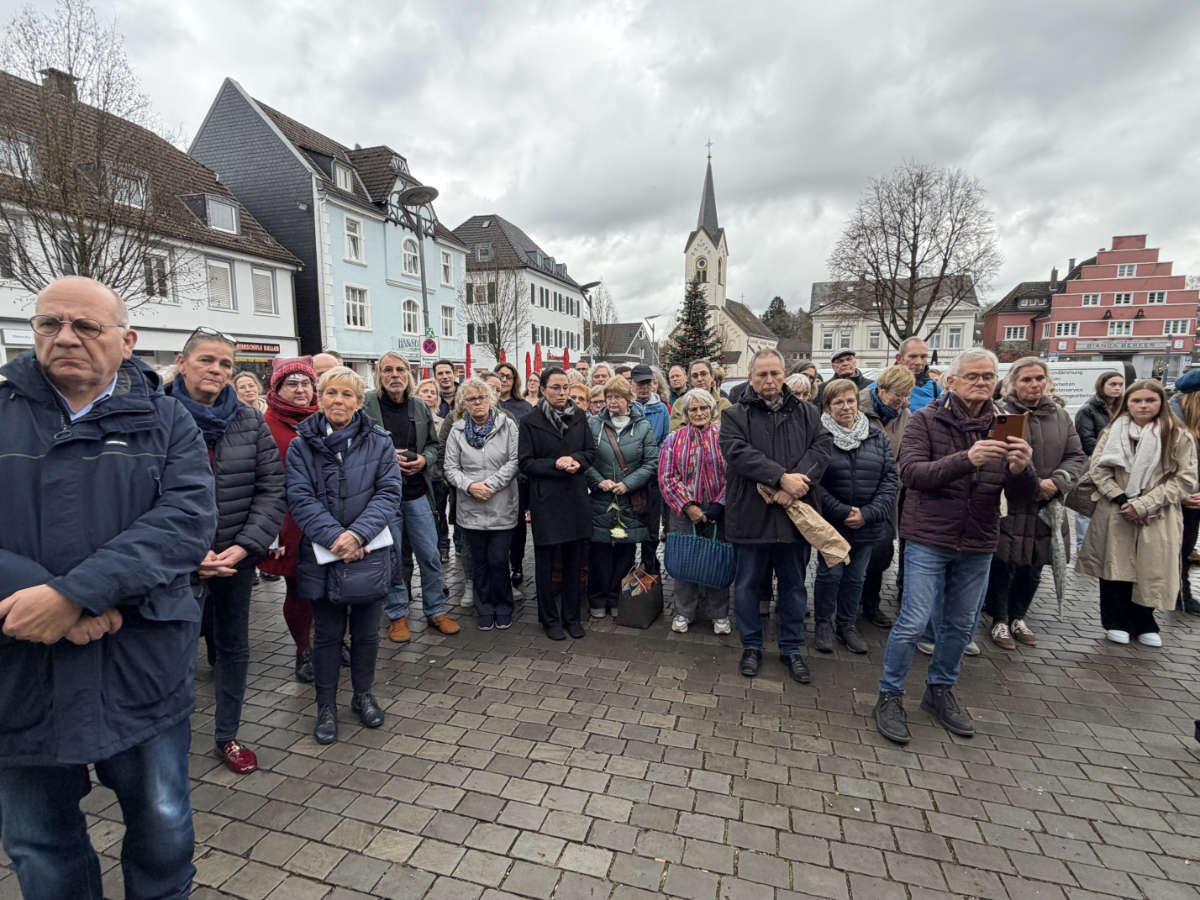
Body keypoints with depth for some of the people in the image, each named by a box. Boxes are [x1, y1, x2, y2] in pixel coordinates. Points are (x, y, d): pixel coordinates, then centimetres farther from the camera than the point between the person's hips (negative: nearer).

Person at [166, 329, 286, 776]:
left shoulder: (250, 421, 0)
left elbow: (272, 489, -2)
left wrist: (245, 545, -12)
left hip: (237, 557, 3)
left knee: (233, 645, 15)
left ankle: (227, 737, 33)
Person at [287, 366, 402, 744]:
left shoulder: (379, 441, -1)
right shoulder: (302, 445, -2)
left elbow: (389, 493, -8)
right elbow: (301, 499, -9)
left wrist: (358, 533, -21)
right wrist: (334, 537, -21)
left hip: (370, 553, 1)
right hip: (322, 554, 0)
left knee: (366, 631, 14)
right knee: (327, 634, 11)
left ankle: (363, 695, 36)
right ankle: (326, 706, 30)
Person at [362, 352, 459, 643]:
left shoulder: (420, 407, 7)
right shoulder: (366, 405, -6)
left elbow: (433, 444, 15)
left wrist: (424, 459, -5)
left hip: (417, 494, 3)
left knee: (430, 554, 8)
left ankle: (436, 611, 24)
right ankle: (397, 616, 25)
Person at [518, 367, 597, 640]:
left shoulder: (579, 417, 7)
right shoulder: (530, 421, -3)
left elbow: (591, 451, 11)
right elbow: (525, 462, -5)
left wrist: (578, 461, -9)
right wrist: (555, 464, -17)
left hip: (576, 496, 3)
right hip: (545, 499, -3)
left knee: (573, 559, 10)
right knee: (545, 561, 7)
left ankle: (571, 615, 26)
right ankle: (549, 619, 23)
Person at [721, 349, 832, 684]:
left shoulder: (806, 413, 9)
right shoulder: (735, 415, -1)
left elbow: (822, 446, -5)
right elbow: (739, 453, -16)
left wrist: (798, 480, -21)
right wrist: (782, 477, -23)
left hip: (794, 514, 3)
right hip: (751, 515, -2)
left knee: (794, 585, 14)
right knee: (748, 584, 10)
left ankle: (791, 649, 31)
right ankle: (751, 646, 29)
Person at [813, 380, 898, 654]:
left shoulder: (877, 436, 3)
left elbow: (890, 478, 0)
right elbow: (814, 482, -13)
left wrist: (868, 514, -11)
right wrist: (843, 512, -16)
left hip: (867, 525, 4)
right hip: (830, 523, -3)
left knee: (856, 577, 14)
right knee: (830, 573, 3)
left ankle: (848, 625, 31)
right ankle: (823, 624, 23)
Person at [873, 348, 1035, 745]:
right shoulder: (926, 421, -6)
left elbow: (1022, 493, -1)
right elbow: (912, 472, -21)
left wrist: (1022, 469, -24)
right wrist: (966, 459, -34)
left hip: (978, 544, 5)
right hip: (929, 538, -4)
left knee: (960, 625, 15)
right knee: (914, 623, -4)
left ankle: (940, 691, 35)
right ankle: (890, 697, 14)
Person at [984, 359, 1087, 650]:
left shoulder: (1059, 416, 10)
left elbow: (1077, 456, 8)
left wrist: (1056, 482, -11)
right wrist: (1034, 485, -19)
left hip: (1046, 508, 6)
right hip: (1008, 506, -5)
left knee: (1032, 568, 16)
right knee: (1002, 565, 3)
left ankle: (1017, 617, 34)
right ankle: (999, 620, 21)